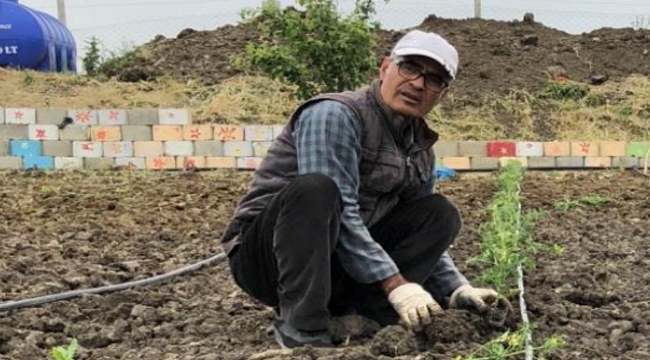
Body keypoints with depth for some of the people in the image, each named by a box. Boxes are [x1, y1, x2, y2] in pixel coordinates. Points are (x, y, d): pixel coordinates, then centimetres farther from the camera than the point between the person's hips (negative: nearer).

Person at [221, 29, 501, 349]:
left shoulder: (421, 149, 7)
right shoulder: (336, 114, -17)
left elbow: (423, 234, 14)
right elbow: (339, 210, -27)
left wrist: (457, 290, 0)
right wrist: (395, 284, -29)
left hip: (340, 266, 8)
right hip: (266, 256, -7)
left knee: (440, 214, -3)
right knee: (315, 188, -35)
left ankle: (351, 314, -15)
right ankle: (303, 331, -32)